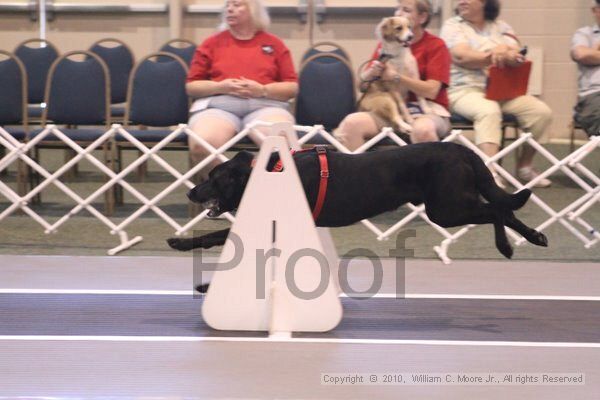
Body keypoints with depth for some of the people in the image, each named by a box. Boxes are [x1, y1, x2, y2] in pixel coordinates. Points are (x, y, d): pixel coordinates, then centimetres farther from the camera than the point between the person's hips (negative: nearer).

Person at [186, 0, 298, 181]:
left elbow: (292, 88, 11)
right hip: (218, 104, 1)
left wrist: (263, 90, -8)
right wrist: (220, 87, -5)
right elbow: (191, 86, 14)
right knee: (201, 144, -34)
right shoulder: (212, 43, 17)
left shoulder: (274, 44, 16)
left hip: (265, 104, 0)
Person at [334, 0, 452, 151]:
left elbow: (431, 91, -9)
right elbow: (362, 84, 11)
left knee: (423, 129, -39)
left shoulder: (436, 45, 2)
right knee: (352, 122, -25)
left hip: (427, 110, -3)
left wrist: (396, 77, -17)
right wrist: (372, 72, -12)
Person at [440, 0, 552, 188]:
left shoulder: (500, 27, 16)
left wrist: (505, 52, -24)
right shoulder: (453, 26, 7)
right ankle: (490, 173, -46)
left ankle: (524, 166, 1)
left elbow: (516, 56, 0)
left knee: (541, 111, -15)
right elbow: (461, 57, -11)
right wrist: (494, 56, -18)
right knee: (489, 111, -37)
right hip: (465, 90, -4)